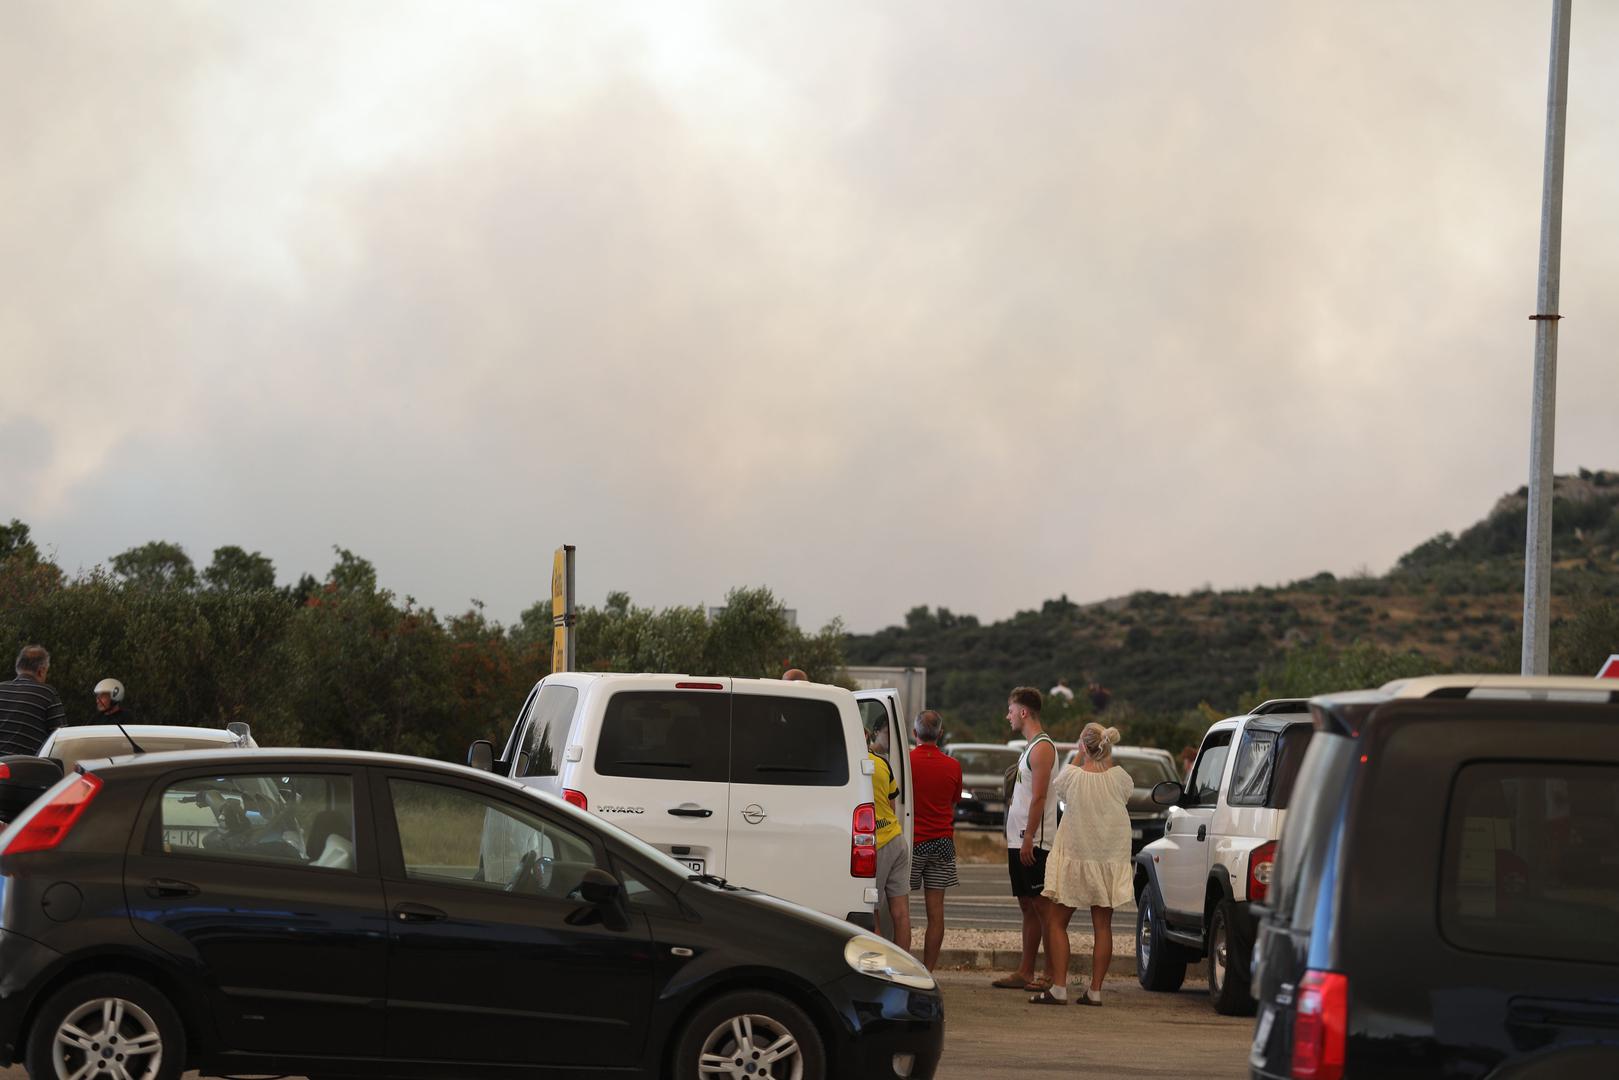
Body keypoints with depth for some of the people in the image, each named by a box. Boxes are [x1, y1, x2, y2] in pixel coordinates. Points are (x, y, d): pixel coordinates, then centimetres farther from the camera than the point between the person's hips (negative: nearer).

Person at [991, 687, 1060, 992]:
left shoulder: (1042, 747, -13)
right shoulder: (1030, 747, 18)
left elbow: (1038, 797, -19)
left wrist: (1028, 838, -23)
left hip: (1034, 842, -10)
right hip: (1020, 841, 10)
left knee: (1042, 905, -9)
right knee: (1028, 906, 11)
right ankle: (1025, 972, 13)